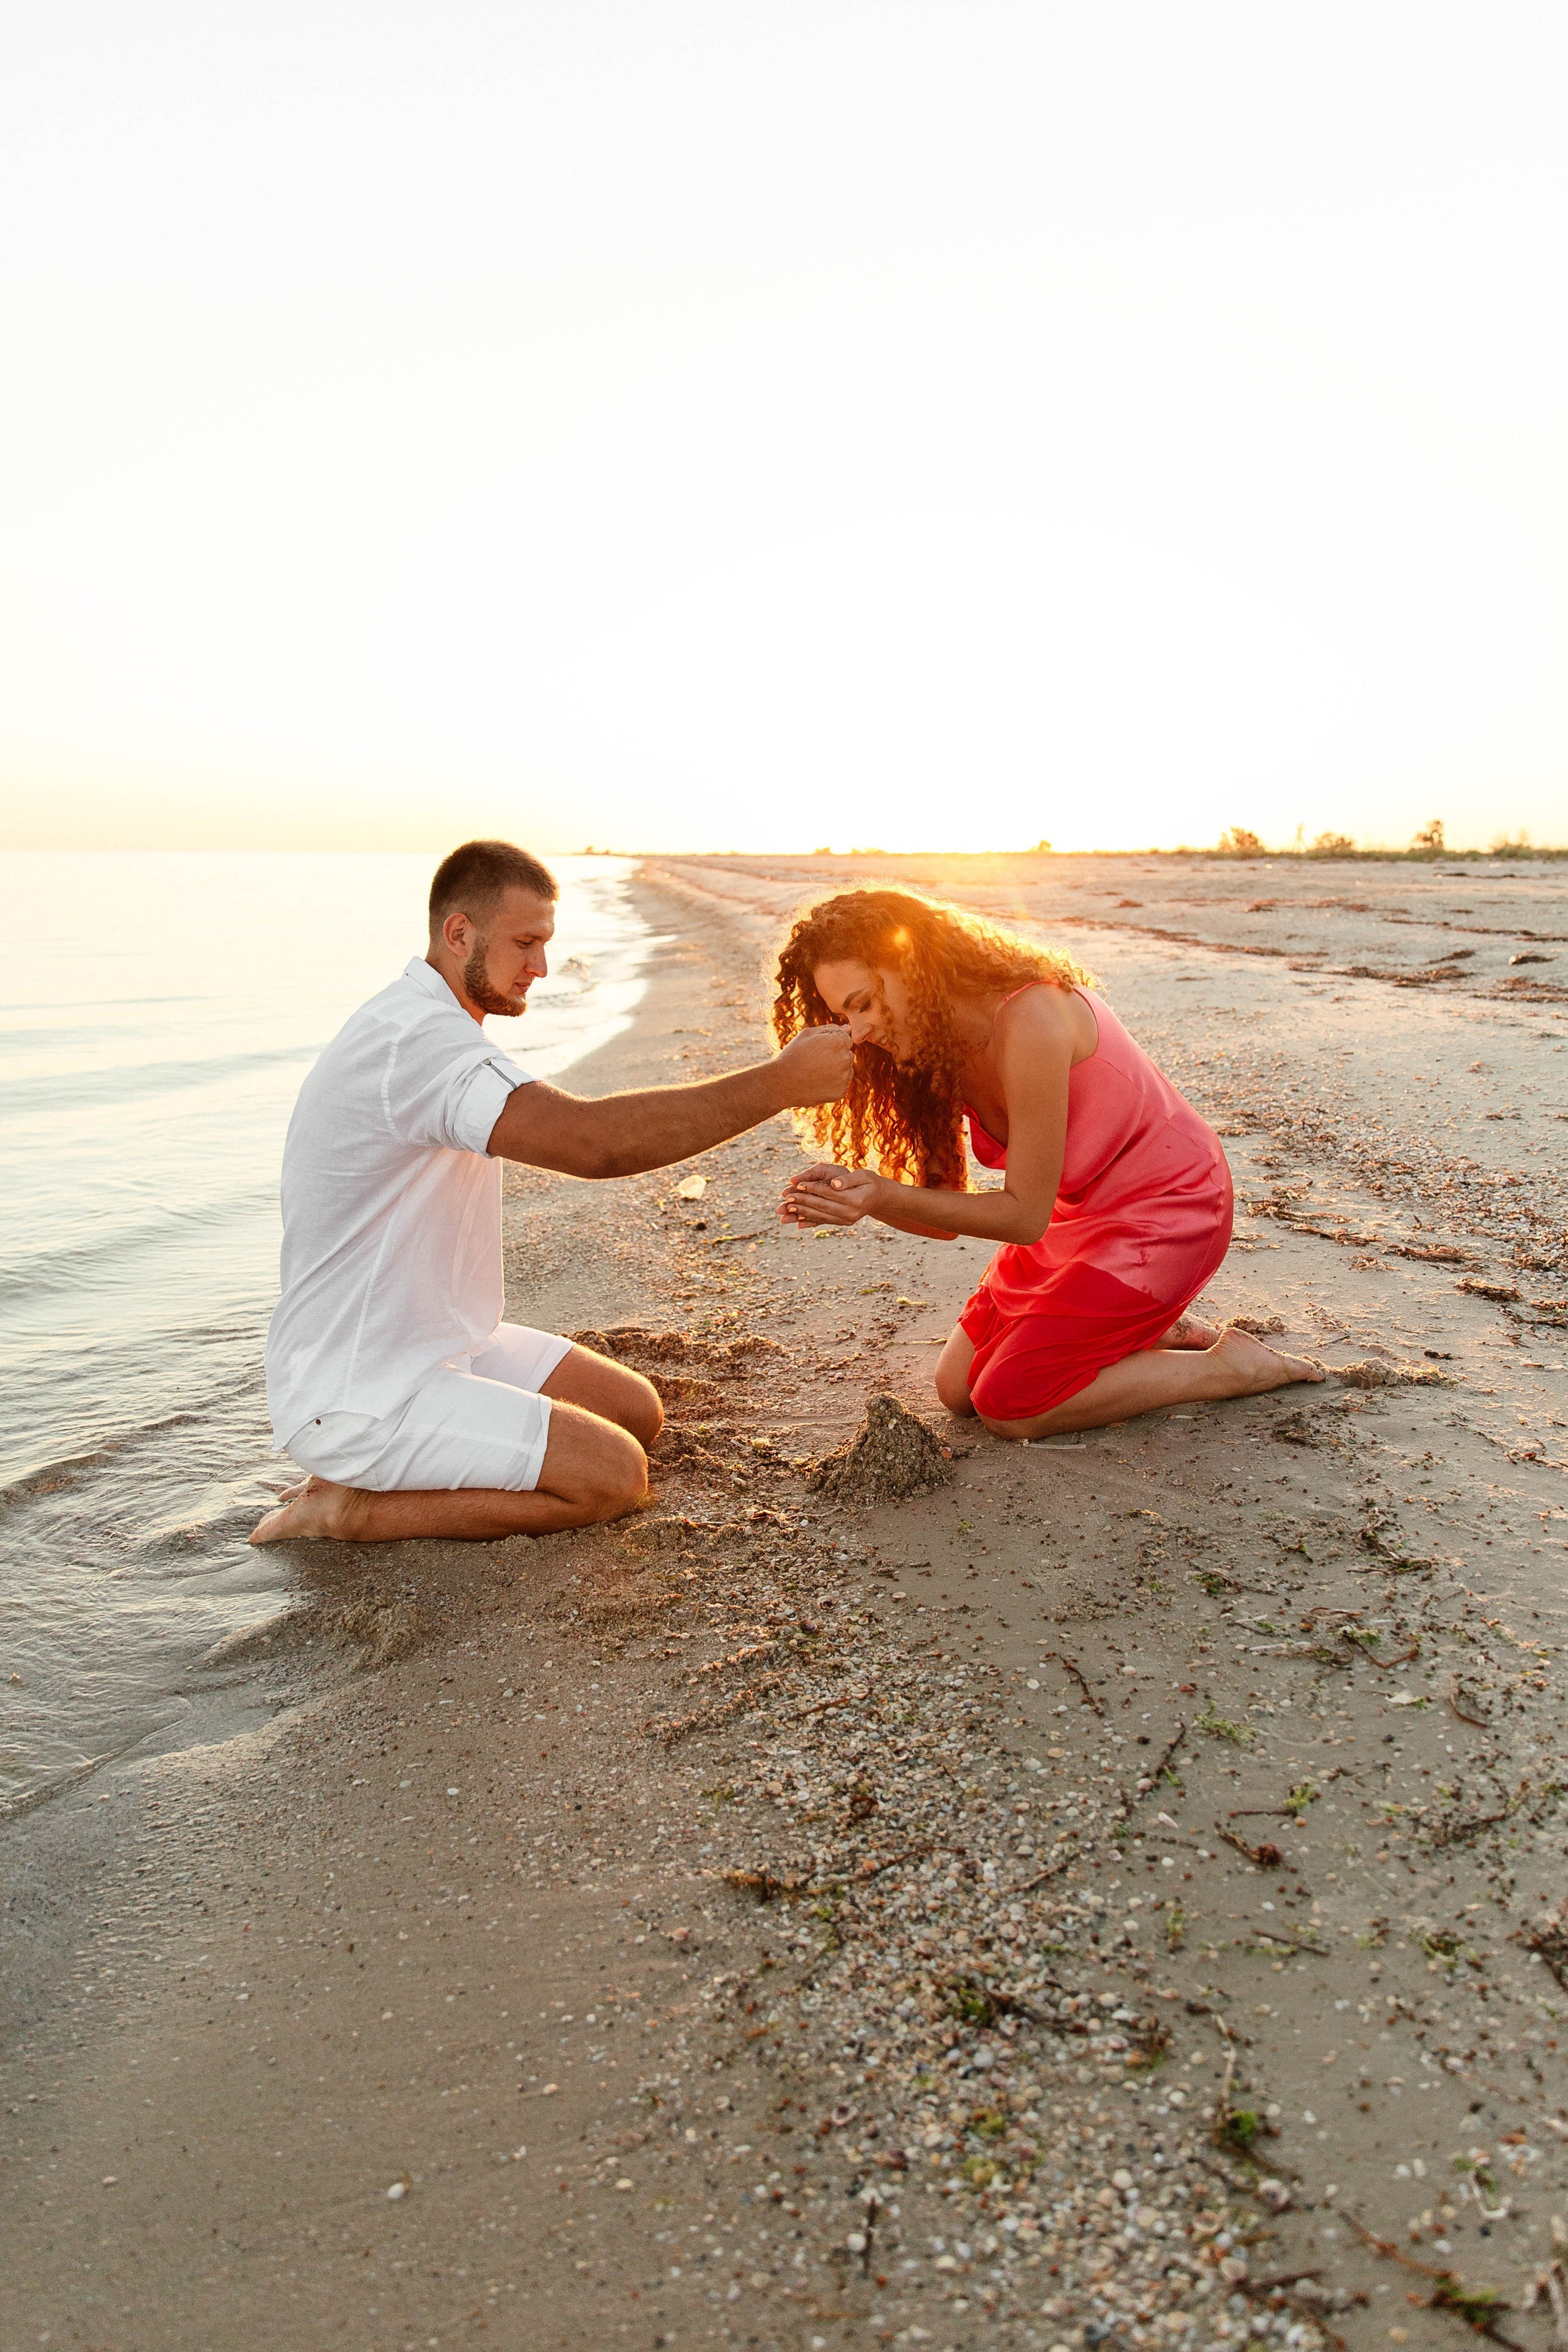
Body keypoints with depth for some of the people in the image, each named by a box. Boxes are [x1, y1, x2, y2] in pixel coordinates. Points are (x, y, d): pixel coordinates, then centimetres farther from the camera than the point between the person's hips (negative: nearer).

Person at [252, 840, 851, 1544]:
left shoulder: (425, 1025, 11)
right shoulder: (414, 1038, -26)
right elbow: (594, 1139, -37)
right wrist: (780, 1082, -33)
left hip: (440, 1345, 10)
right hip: (352, 1400, -10)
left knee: (637, 1412, 9)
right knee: (613, 1472, -14)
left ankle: (382, 1475, 11)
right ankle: (353, 1508, -4)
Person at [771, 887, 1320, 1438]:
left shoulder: (1029, 1020, -30)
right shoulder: (935, 1046, -4)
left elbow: (1025, 1215, -25)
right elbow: (944, 1217, -5)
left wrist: (886, 1197, -33)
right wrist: (855, 1194, -24)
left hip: (1163, 1211, -8)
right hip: (1080, 1213, 8)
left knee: (1008, 1405, -11)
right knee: (959, 1387, 6)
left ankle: (1229, 1365, 3)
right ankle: (1157, 1329, 18)